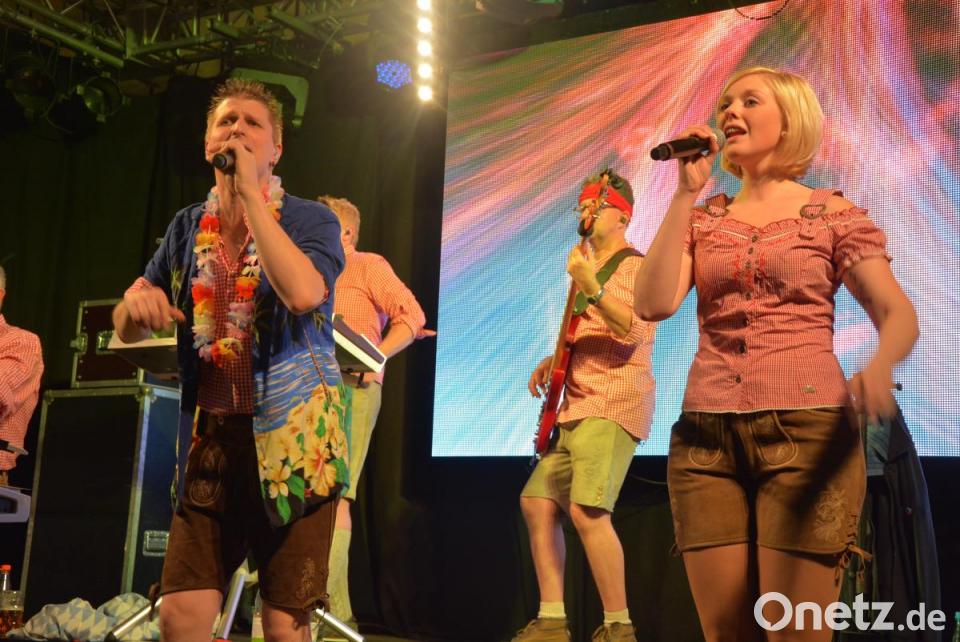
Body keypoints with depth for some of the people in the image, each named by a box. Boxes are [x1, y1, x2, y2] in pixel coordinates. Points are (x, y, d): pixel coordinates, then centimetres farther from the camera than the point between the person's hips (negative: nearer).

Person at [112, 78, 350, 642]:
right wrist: (136, 303, -9)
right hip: (211, 437, 4)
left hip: (292, 437, -3)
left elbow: (303, 292, -25)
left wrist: (251, 194, -18)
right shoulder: (187, 228, 10)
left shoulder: (310, 219, -3)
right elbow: (127, 328, 15)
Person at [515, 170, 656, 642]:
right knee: (537, 503, 5)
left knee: (587, 511, -20)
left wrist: (591, 287, -32)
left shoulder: (634, 266, -5)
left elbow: (634, 331, -22)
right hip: (577, 405, 9)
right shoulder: (589, 267, 22)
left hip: (613, 403, -9)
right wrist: (552, 361, 15)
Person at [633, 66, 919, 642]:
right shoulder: (702, 218, 13)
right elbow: (654, 304, -3)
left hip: (807, 429, -3)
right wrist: (686, 193, -3)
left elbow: (899, 314, -4)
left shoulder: (833, 214, 5)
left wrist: (879, 366, -28)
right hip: (705, 437, 3)